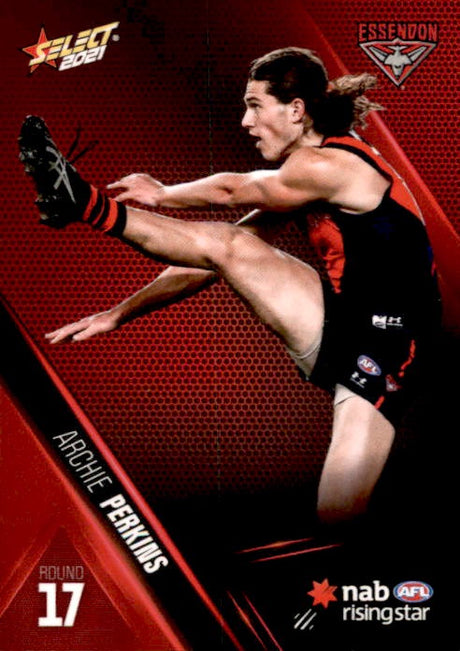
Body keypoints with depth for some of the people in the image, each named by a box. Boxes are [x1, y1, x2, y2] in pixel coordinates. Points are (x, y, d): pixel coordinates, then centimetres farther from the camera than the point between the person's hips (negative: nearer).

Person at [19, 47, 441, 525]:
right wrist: (120, 313, 12)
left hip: (381, 354, -7)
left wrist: (162, 194, 13)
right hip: (339, 330, 8)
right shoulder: (296, 188, 12)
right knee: (224, 245, -8)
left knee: (337, 521, -19)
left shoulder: (325, 165, -17)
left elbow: (230, 190, -5)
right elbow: (211, 260, 13)